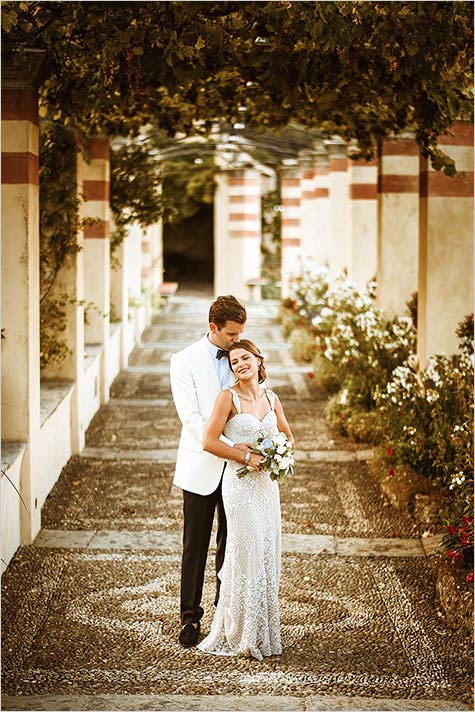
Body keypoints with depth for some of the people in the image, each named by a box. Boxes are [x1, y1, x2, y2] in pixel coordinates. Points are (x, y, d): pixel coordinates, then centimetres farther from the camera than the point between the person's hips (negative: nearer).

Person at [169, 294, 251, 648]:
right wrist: (230, 447, -20)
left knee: (232, 544, 10)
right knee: (195, 547, 4)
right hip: (202, 466, -3)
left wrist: (253, 450, -6)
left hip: (237, 467, 3)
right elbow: (191, 418, -12)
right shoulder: (185, 360, -6)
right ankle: (191, 617, 14)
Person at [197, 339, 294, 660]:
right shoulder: (229, 397, -7)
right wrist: (246, 457, -14)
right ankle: (239, 635, 2)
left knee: (268, 555, 6)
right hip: (240, 483, -5)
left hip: (268, 482, 6)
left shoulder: (272, 399, 9)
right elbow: (209, 441, -12)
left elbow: (288, 437, 21)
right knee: (246, 553, -8)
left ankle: (264, 633, 16)